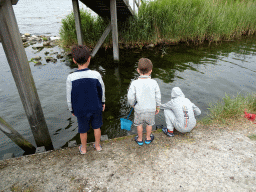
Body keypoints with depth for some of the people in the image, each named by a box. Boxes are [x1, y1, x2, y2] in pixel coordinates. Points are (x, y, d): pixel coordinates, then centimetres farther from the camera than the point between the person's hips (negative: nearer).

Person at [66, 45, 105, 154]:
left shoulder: (71, 78, -21)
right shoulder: (96, 75, -19)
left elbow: (69, 97, -10)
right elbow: (102, 91, -3)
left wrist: (72, 110, 8)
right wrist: (102, 102, 15)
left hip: (81, 110, 0)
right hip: (96, 108, 1)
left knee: (83, 130, 20)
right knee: (96, 127, 22)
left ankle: (83, 149, 44)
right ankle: (97, 146, 43)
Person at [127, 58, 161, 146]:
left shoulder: (134, 83, -21)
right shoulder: (154, 83, -16)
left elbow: (130, 98, -15)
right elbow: (158, 97, -7)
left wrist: (133, 104, 7)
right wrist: (157, 107, 10)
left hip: (139, 109, -1)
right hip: (151, 109, 1)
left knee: (139, 124, 23)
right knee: (149, 124, 25)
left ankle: (140, 139, 40)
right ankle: (148, 138, 44)